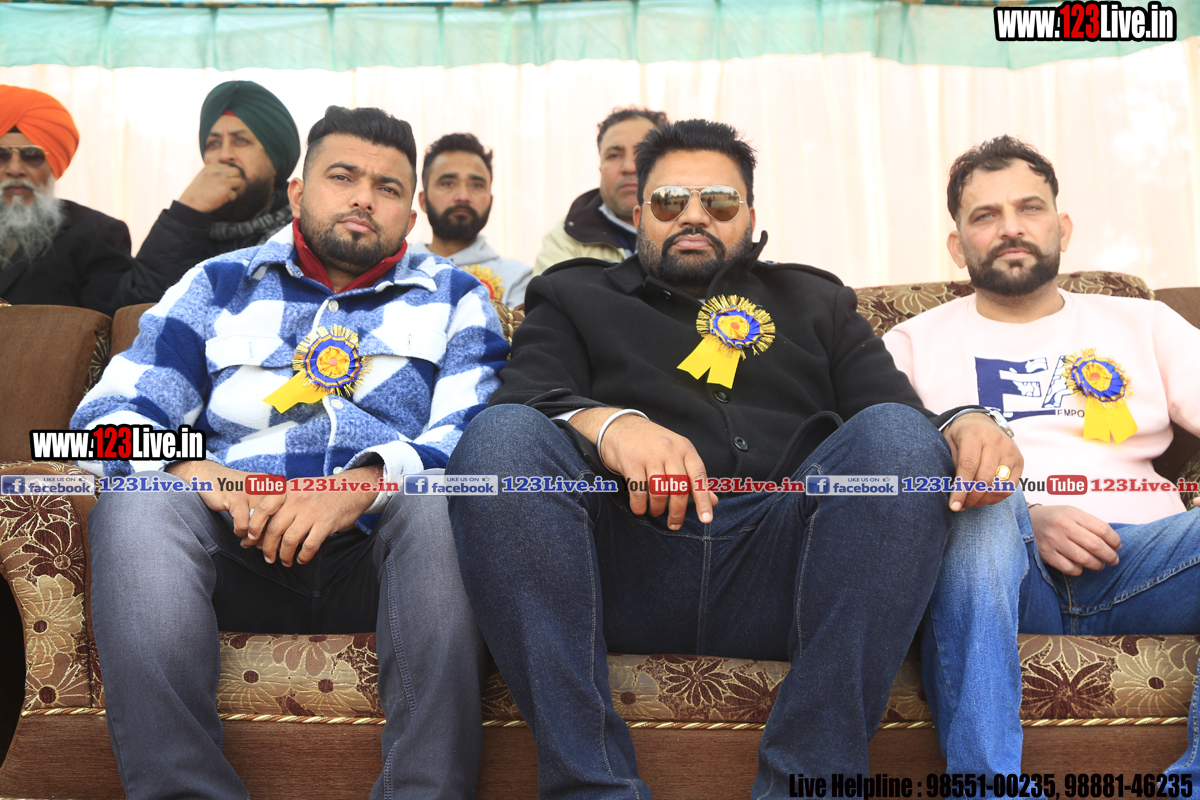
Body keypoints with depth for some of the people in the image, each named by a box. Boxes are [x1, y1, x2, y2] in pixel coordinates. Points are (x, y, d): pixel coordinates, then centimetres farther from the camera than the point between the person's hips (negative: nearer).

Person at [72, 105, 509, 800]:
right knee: (138, 501, -27)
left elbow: (480, 433, -1)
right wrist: (192, 469, -14)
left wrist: (366, 482, -21)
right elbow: (109, 414, 10)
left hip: (383, 559, -1)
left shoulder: (455, 296, 16)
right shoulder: (217, 285, 21)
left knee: (443, 501, -32)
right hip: (236, 557, 2)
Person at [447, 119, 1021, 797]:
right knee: (502, 436, -27)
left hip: (780, 564, 1)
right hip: (622, 567, -1)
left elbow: (896, 410, 16)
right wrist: (607, 423, -17)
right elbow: (520, 400, 7)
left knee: (900, 434, -25)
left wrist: (966, 425, -9)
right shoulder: (575, 297, 27)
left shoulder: (818, 303, 31)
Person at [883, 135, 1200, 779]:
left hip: (1137, 557, 2)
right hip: (995, 561, -1)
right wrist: (1024, 517, -11)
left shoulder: (1143, 323, 25)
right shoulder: (915, 342, 18)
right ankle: (988, 781, -37)